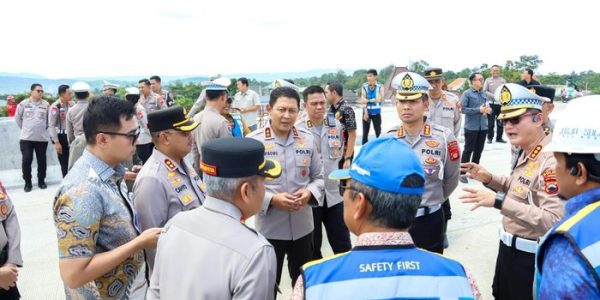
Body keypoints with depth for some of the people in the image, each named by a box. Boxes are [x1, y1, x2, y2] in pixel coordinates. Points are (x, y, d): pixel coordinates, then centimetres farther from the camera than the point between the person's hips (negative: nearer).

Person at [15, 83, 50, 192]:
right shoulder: (23, 103, -2)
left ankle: (41, 181, 22)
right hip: (26, 137, -1)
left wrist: (45, 127, 7)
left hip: (42, 138, 1)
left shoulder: (46, 104, 0)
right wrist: (24, 128, 8)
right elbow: (17, 118, 9)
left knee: (42, 160, 8)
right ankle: (27, 182, 12)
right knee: (26, 160, -1)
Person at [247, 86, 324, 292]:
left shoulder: (308, 139, 1)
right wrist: (272, 200, -21)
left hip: (303, 226, 4)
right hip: (269, 228, -3)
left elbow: (319, 177, 8)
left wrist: (309, 192, -12)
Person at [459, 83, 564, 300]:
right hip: (510, 247, 9)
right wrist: (489, 179, 0)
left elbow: (553, 221, -34)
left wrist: (499, 201, -39)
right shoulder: (527, 152, 3)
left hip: (529, 256, -9)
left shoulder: (551, 160, -28)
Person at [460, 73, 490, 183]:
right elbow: (463, 109, -15)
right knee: (468, 150, -1)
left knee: (479, 150, 13)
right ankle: (463, 173, 7)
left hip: (483, 126, 6)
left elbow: (488, 107, 17)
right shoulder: (467, 94, -7)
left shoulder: (484, 94, 12)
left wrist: (488, 109, -6)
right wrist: (478, 110, -18)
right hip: (471, 127, -6)